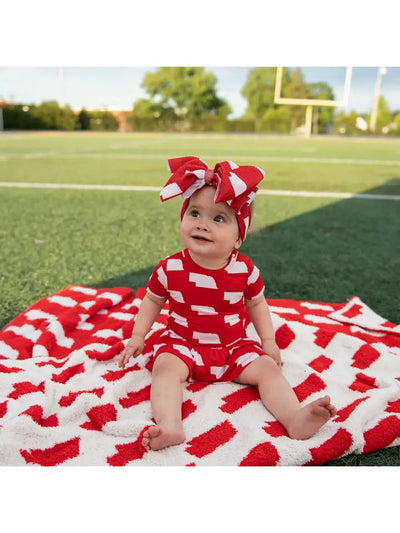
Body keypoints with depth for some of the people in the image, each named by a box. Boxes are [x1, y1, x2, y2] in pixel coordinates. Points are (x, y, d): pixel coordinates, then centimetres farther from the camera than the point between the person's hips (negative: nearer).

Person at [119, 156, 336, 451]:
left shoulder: (245, 269, -10)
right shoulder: (170, 268, -12)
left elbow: (257, 304, 7)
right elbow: (152, 301, 5)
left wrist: (269, 342, 5)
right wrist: (138, 336, 3)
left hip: (234, 346, 1)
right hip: (182, 343, -1)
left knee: (268, 368, -16)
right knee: (165, 368, -27)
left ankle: (296, 419, -22)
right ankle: (170, 426, -40)